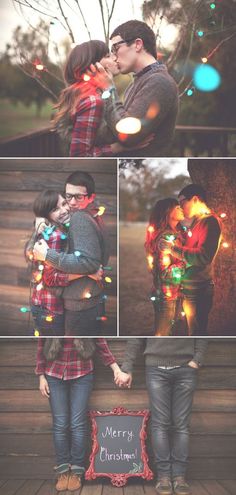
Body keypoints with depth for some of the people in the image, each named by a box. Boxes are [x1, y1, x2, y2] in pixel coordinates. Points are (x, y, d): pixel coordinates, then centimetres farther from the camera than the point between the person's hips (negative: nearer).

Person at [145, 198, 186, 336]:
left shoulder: (178, 233, 9)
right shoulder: (166, 237, -17)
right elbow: (166, 271, -21)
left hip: (177, 292, 9)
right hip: (166, 294, -9)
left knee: (170, 330, 16)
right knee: (162, 333, -1)